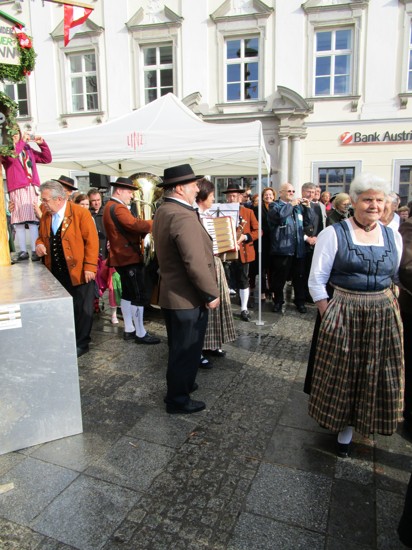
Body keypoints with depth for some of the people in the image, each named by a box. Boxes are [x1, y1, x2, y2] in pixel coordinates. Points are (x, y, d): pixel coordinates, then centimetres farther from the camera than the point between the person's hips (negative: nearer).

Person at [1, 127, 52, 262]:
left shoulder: (28, 149, 21)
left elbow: (47, 159, 24)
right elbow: (10, 156, -14)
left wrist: (42, 144, 12)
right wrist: (22, 142, -7)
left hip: (32, 189, 2)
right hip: (16, 190, -2)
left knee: (33, 220, -7)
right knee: (18, 222, -4)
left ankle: (35, 251, -9)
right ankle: (23, 251, 1)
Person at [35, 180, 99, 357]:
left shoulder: (80, 213, -11)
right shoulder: (45, 216, 9)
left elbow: (91, 241, -12)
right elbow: (41, 236, 22)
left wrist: (90, 267, -16)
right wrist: (39, 244, -2)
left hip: (78, 272, -5)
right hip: (56, 272, 6)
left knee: (81, 309, 7)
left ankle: (81, 343, 22)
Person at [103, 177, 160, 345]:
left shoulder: (110, 206, 17)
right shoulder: (117, 208, -17)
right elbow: (135, 225, -31)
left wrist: (143, 232, -2)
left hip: (122, 257, 11)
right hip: (129, 258, -11)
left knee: (127, 294, 15)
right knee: (139, 296, -4)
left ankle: (129, 330, 22)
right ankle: (140, 334, 3)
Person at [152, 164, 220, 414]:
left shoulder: (162, 212, 7)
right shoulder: (184, 217, -25)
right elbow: (196, 264, -28)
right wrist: (212, 294, -17)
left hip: (170, 293, 10)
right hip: (188, 298, -10)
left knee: (178, 347, 25)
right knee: (186, 350, 6)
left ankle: (179, 385, 43)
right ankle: (178, 400, 22)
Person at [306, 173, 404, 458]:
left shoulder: (393, 236, 6)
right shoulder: (333, 234, -8)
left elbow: (393, 277, 15)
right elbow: (317, 279, -8)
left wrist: (390, 303, 6)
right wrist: (328, 316, -12)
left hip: (384, 315, 5)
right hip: (343, 313, -4)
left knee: (376, 375, 13)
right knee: (342, 372, 10)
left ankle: (349, 426, 35)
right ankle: (342, 423, 35)